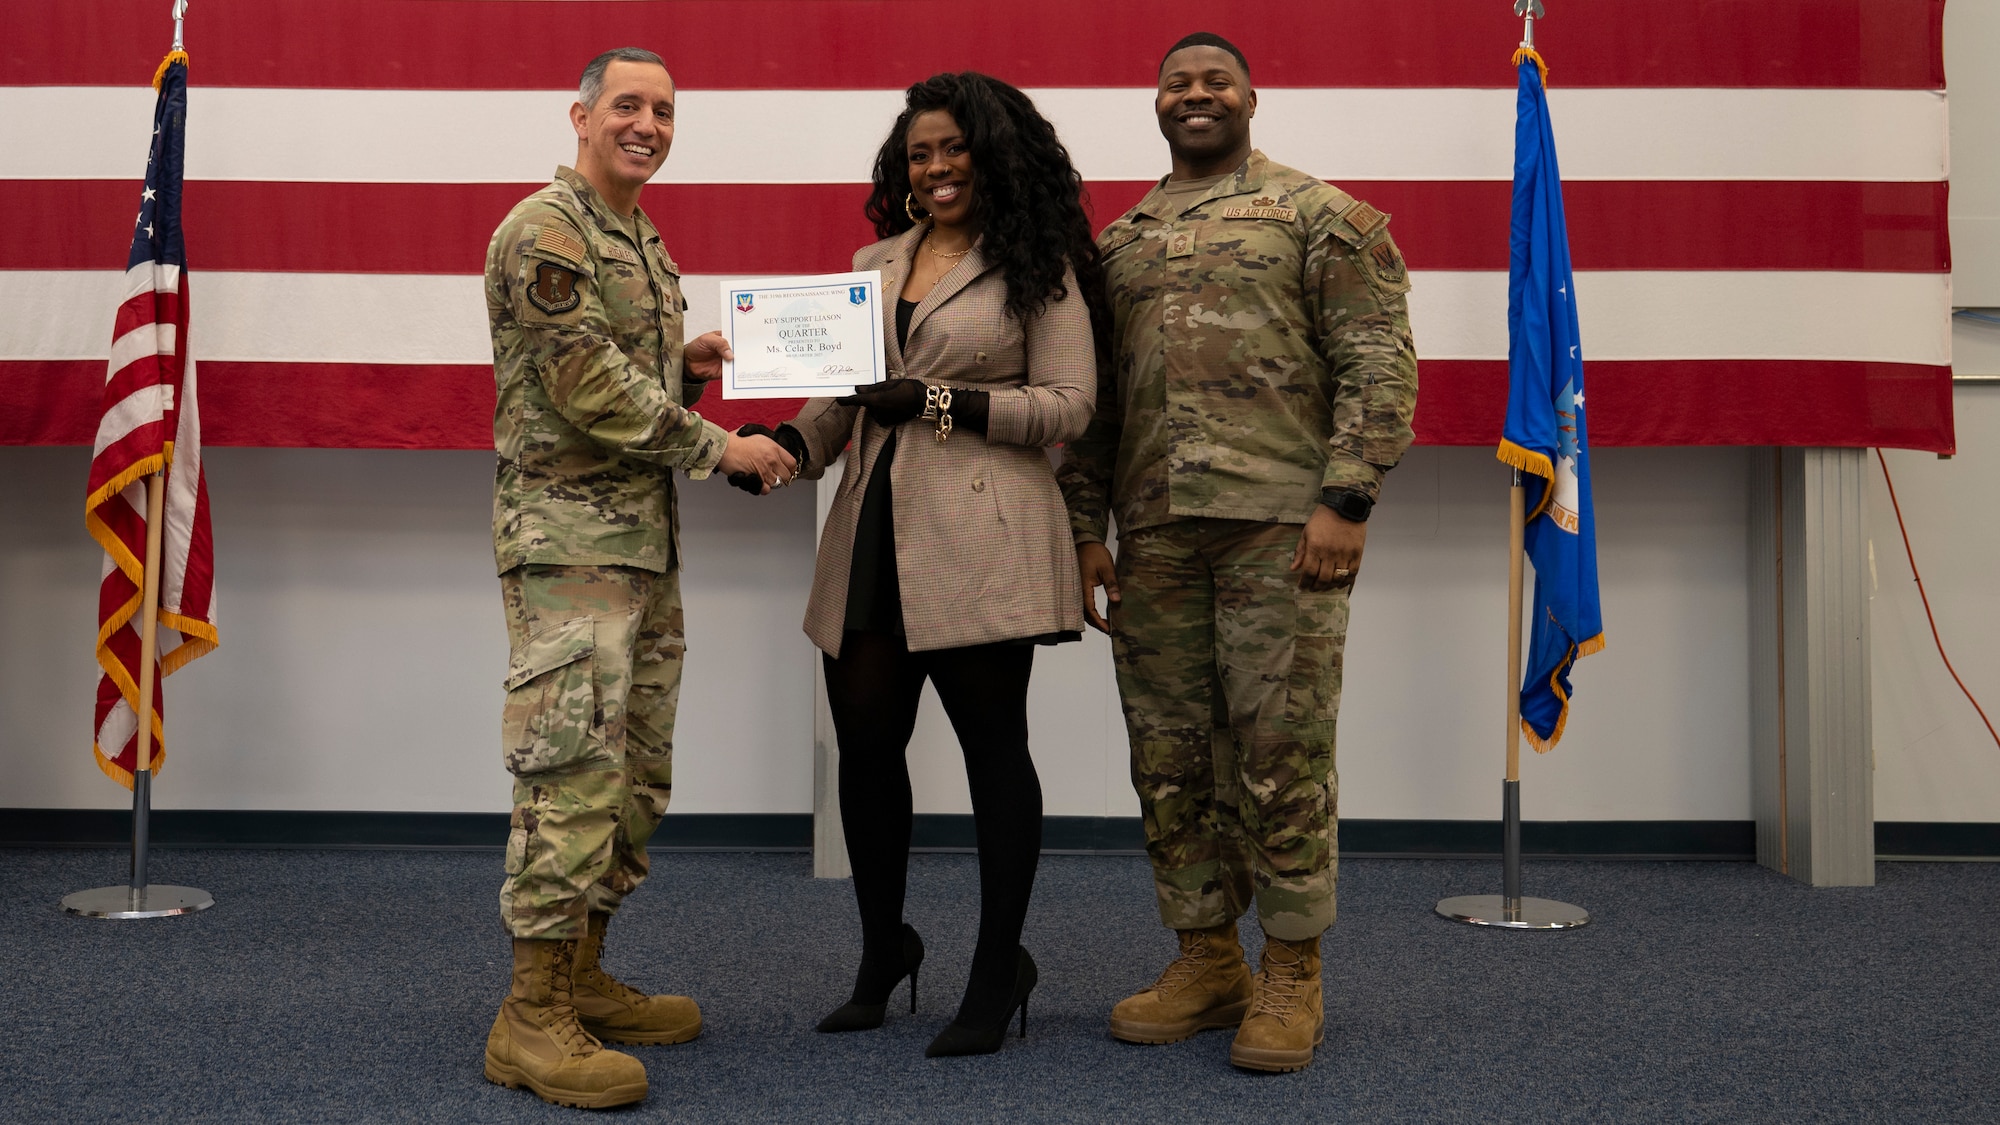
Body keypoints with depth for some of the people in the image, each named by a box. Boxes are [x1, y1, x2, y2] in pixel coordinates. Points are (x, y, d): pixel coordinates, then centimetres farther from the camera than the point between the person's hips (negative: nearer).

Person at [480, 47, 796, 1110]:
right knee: (574, 771, -11)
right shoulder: (544, 230, -10)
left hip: (646, 537, 10)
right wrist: (718, 446, -14)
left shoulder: (643, 242, 19)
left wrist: (686, 367, 6)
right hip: (567, 535, -10)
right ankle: (532, 1017, -4)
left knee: (636, 772, 13)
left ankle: (584, 974, 24)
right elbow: (587, 385, -18)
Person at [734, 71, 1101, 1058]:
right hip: (873, 531, 6)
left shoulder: (1040, 268, 0)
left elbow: (1067, 405, -6)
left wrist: (936, 399, -14)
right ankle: (883, 949, 29)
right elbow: (845, 391, 18)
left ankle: (999, 970, 18)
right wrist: (788, 442, -2)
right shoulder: (876, 264, 17)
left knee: (992, 745, 3)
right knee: (863, 739, 8)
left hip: (979, 536, -5)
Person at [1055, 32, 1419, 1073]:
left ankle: (1292, 976, 9)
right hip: (1153, 535, 5)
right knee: (1170, 754, 8)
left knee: (1281, 750, -3)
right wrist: (1084, 528, 11)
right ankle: (1206, 959, 20)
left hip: (1279, 523, -5)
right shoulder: (1118, 242, 18)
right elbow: (1094, 398, 18)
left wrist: (1345, 499, -13)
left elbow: (1378, 363, -4)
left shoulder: (1319, 215, 4)